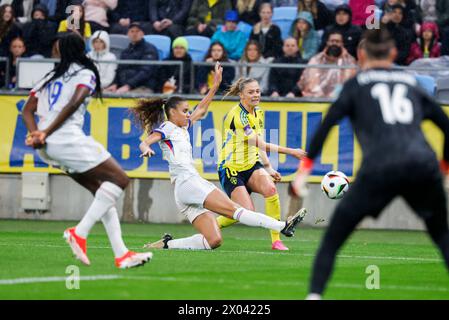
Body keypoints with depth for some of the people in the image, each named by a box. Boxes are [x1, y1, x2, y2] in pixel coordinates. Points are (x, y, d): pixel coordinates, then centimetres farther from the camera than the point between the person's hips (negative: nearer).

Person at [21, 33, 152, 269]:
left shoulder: (51, 77, 23)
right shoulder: (85, 74, 3)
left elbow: (28, 110, 14)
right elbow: (74, 102, -15)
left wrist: (35, 134, -2)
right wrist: (46, 133, -14)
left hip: (46, 148, 8)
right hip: (68, 138, -8)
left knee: (102, 191, 13)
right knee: (119, 179, -3)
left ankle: (121, 254, 5)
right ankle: (80, 232, -14)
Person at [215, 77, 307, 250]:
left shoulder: (258, 112, 8)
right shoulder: (237, 115, -20)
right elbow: (260, 144, -24)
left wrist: (268, 168, 8)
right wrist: (291, 151, -25)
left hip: (251, 166, 7)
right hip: (231, 169, -7)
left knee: (270, 188, -25)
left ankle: (276, 240, -18)